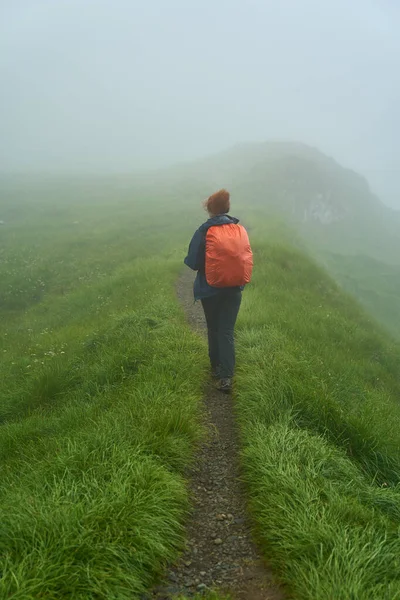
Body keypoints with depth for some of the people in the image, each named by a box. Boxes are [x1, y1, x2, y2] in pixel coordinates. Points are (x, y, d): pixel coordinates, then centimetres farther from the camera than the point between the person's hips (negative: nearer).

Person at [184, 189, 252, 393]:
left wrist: (188, 260, 9)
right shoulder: (240, 229, -3)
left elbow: (193, 262, -13)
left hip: (210, 289, -2)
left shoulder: (204, 231, -14)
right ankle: (226, 376, -5)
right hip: (234, 289, 2)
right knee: (227, 331, 4)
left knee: (214, 329, 18)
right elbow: (247, 257, 6)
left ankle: (216, 367, 33)